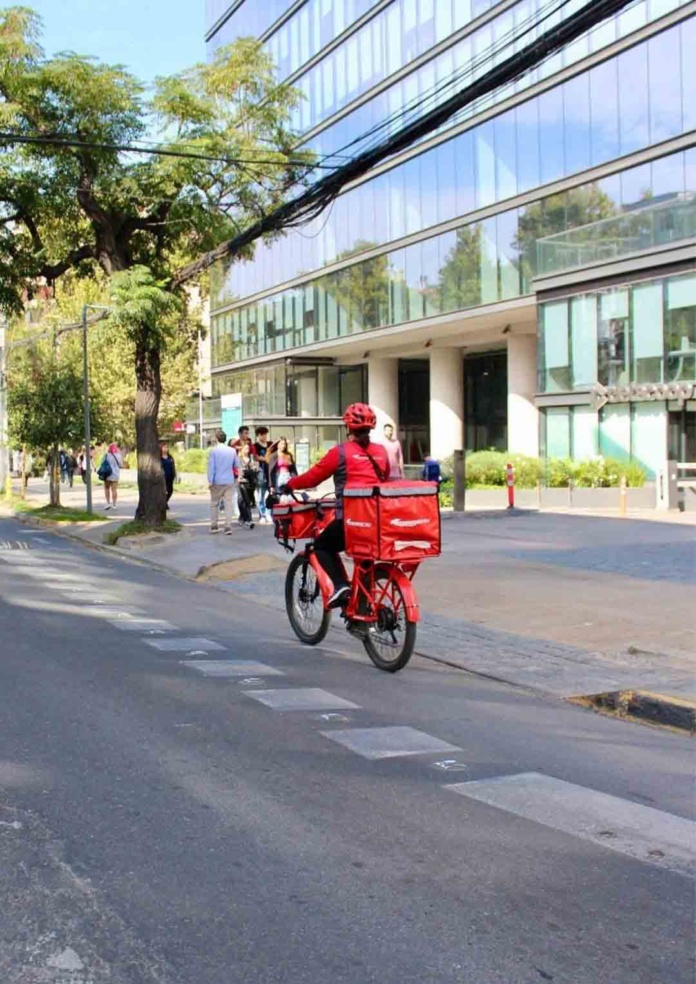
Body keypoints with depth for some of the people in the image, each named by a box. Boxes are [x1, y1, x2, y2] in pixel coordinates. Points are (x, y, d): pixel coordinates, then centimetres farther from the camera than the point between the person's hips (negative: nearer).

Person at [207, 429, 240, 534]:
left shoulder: (214, 451, -7)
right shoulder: (232, 451, 3)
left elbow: (211, 466, -9)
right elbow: (237, 466, 11)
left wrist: (210, 481, -7)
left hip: (217, 481, -2)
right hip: (229, 481, 2)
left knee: (214, 504, 11)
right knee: (228, 504, 2)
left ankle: (214, 526, 12)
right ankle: (228, 527, -4)